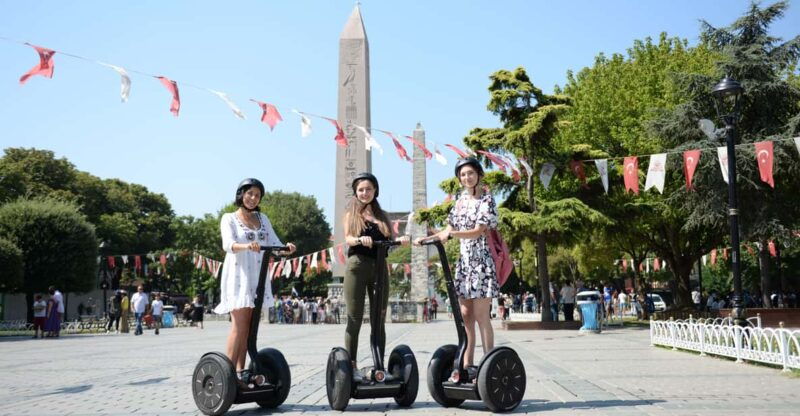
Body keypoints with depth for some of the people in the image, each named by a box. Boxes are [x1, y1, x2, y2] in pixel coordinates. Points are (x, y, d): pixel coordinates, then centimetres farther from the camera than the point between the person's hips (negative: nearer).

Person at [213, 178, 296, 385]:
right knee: (239, 325, -11)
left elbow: (274, 243, 7)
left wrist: (286, 248, -16)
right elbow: (228, 244, -14)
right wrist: (246, 246, -35)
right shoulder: (229, 218, 3)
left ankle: (240, 373, 8)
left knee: (249, 327, 4)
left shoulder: (263, 219, 17)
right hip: (238, 275, -5)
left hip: (258, 276, 5)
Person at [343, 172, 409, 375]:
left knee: (379, 319, 4)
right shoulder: (351, 214, 10)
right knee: (355, 318, -1)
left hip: (379, 267, 3)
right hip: (357, 266, -3)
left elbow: (389, 243, 12)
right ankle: (351, 365, 4)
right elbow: (348, 239, -6)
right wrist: (360, 240, -27)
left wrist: (399, 241, -10)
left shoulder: (382, 216, 17)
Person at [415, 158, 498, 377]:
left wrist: (451, 234, -27)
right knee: (465, 314, 6)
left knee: (481, 315, -7)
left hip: (481, 261, -7)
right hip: (464, 260, 7)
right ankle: (467, 364, 11)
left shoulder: (486, 200, -4)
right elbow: (450, 229, 17)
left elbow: (478, 231, -15)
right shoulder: (461, 199, 15)